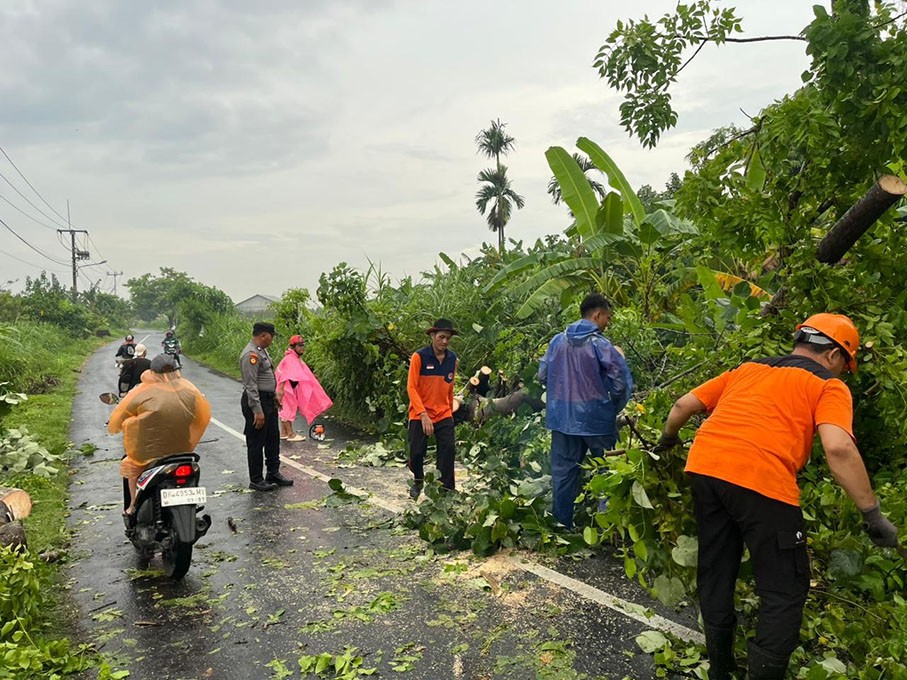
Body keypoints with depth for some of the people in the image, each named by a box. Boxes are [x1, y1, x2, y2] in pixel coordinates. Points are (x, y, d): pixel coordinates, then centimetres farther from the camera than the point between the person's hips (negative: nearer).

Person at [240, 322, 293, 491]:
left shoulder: (262, 351, 12)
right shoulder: (251, 354, -20)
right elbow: (250, 385, -24)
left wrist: (275, 396, 23)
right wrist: (257, 411, -25)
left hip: (268, 400, 10)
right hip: (256, 401, -10)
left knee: (273, 439, 17)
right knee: (256, 443, 1)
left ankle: (273, 474, 29)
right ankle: (256, 481, 12)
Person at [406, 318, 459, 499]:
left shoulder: (452, 359, 2)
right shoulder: (419, 357, -11)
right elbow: (411, 388, -14)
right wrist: (423, 414, -22)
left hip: (443, 415, 3)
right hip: (420, 415, -3)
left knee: (448, 451, -6)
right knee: (417, 452, 4)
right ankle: (418, 480, 34)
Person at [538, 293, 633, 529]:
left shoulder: (557, 341, 2)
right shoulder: (600, 344, -12)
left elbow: (542, 375, 10)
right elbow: (622, 382, -14)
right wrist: (613, 408, 4)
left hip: (562, 418, 5)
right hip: (596, 419, -5)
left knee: (563, 472, 12)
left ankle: (561, 524, 20)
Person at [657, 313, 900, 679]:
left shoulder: (746, 369, 26)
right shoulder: (828, 385, 11)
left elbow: (683, 405, 25)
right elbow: (838, 449, -7)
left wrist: (668, 440, 42)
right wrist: (872, 513, 0)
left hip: (702, 466, 6)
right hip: (760, 480, -6)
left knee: (715, 573, 22)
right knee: (785, 590, 11)